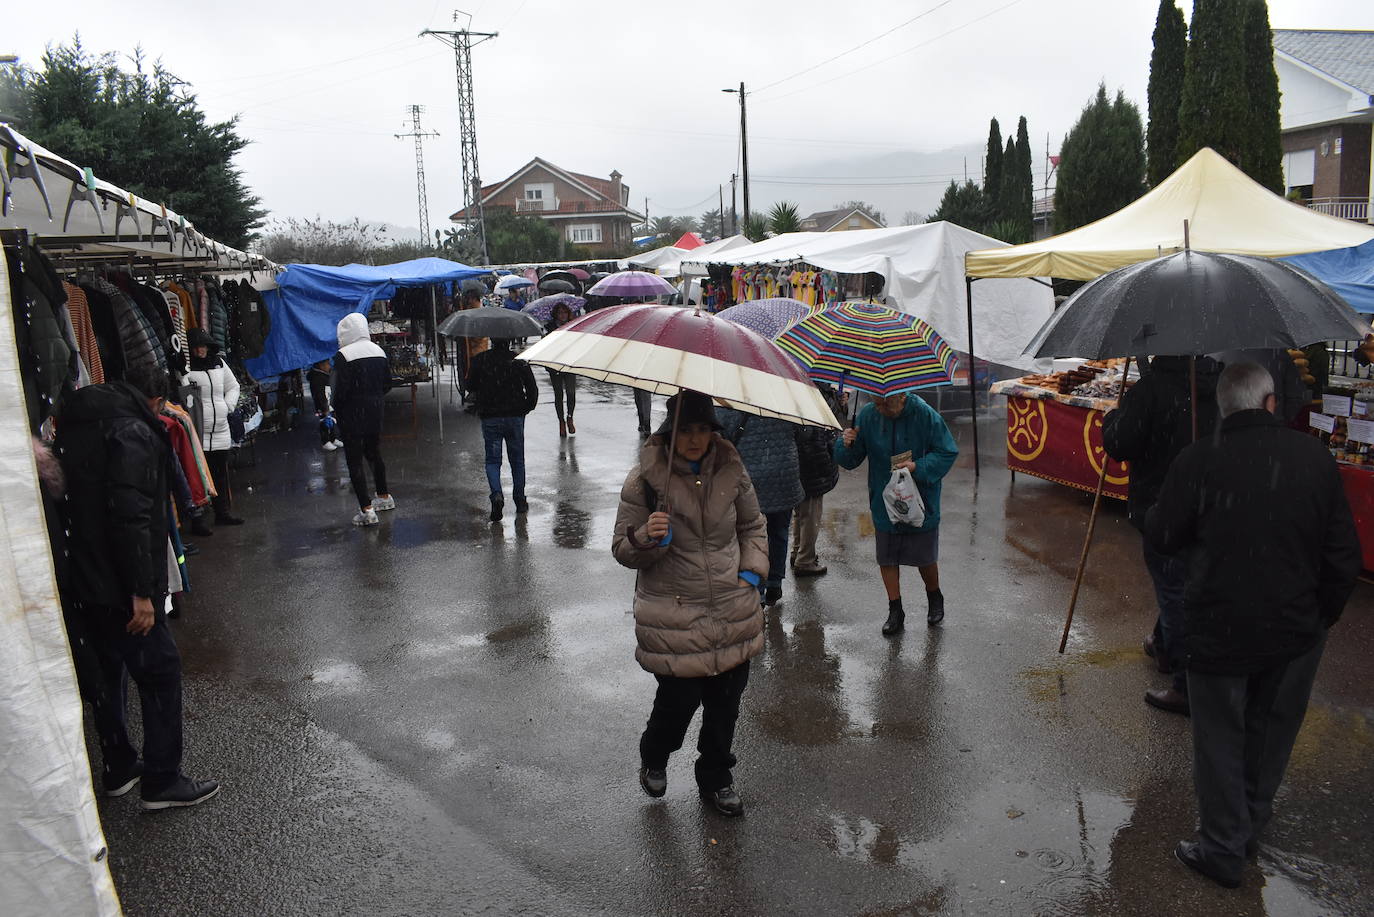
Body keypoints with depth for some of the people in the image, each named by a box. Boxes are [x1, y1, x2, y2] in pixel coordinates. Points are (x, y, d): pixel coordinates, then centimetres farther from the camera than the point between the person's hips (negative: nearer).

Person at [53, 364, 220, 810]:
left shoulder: (77, 423, 13)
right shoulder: (134, 432, -16)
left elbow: (73, 501, 17)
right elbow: (130, 517, -24)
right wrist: (141, 592, -21)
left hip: (78, 582, 9)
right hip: (116, 586, -9)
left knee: (109, 669, 21)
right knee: (160, 670, 2)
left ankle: (118, 769, 33)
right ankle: (162, 781, 9)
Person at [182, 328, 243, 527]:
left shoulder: (219, 363, 11)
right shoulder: (186, 368, -7)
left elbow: (233, 386, 22)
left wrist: (228, 406, 10)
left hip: (221, 429, 6)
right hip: (198, 433, -6)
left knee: (222, 473, 13)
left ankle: (223, 512, 24)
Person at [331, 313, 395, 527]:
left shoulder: (343, 356, -16)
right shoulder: (378, 351, 5)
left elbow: (341, 389, -17)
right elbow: (387, 383, 8)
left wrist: (336, 410, -2)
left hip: (351, 415, -6)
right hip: (375, 413, 7)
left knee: (354, 460, -2)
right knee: (374, 453, 22)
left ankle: (366, 509, -5)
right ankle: (384, 497, 34)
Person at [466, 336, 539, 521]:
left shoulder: (479, 360, -6)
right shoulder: (519, 360, -6)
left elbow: (470, 386, 3)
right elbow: (532, 389, -5)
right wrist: (526, 408, 11)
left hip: (490, 418, -1)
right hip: (515, 417, 1)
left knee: (493, 460, 8)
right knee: (517, 460, 14)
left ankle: (497, 495, -16)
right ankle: (520, 502, 21)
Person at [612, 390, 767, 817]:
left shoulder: (731, 470, 2)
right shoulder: (644, 479, -9)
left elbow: (753, 526, 17)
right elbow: (623, 549, -2)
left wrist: (752, 571, 4)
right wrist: (646, 537, -23)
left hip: (733, 611, 4)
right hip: (674, 617, -4)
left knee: (727, 699, 12)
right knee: (680, 700, 0)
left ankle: (716, 778, 37)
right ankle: (653, 758, 35)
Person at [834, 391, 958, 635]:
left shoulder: (925, 415, -15)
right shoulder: (867, 415, -6)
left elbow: (948, 453, -8)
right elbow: (850, 460, 1)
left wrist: (918, 467, -22)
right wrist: (846, 445, -22)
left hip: (921, 503, -3)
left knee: (925, 558, 10)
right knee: (887, 559, 8)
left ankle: (935, 599, 39)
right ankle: (895, 611, 24)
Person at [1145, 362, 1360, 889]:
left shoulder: (1199, 461, -16)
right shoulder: (1315, 459, -6)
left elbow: (1162, 538, -6)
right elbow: (1344, 556, 0)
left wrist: (1151, 513, 15)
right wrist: (1321, 617, 13)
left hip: (1219, 632, -3)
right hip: (1296, 631, 3)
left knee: (1220, 739, 11)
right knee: (1272, 734, 21)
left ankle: (1223, 850, 22)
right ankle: (1251, 829, 38)